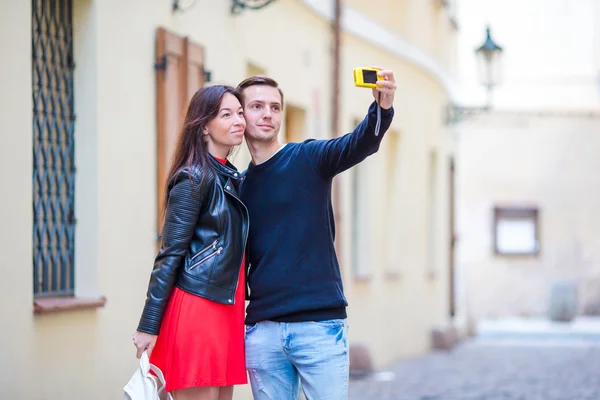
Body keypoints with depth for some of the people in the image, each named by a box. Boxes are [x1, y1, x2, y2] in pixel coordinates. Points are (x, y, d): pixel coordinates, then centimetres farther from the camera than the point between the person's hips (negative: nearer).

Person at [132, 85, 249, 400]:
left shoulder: (231, 178, 16)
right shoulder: (193, 179, -9)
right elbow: (169, 256, -12)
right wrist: (148, 327, -14)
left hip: (226, 311, 8)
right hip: (195, 311, -8)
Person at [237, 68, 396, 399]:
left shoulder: (308, 158, 1)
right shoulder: (239, 186, 13)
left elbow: (359, 144, -18)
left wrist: (382, 108, -37)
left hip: (320, 324, -4)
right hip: (262, 330, 4)